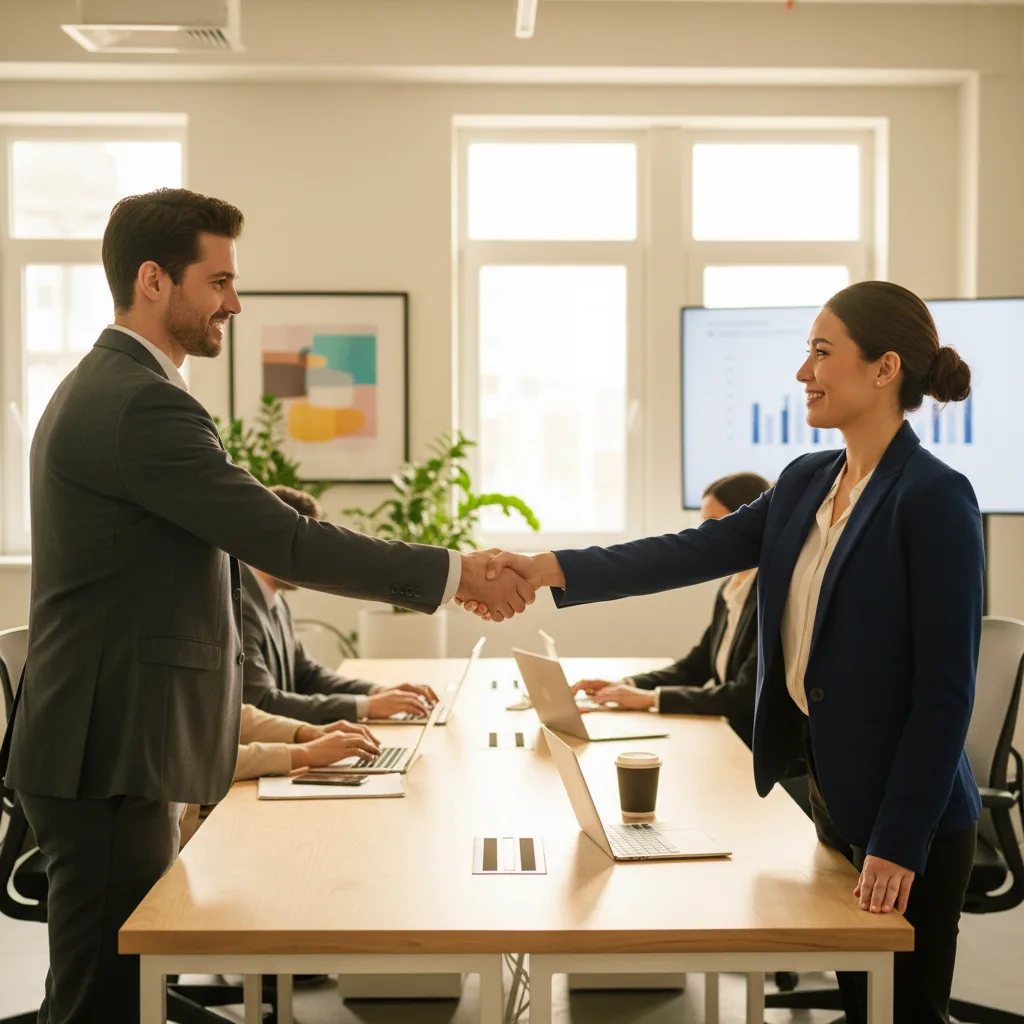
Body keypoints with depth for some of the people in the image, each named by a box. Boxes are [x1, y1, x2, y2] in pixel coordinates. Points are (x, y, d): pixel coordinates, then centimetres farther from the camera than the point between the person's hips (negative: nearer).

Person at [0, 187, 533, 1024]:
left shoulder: (101, 388, 16)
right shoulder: (142, 404, -19)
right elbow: (284, 541, -23)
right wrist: (453, 573, -16)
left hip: (106, 748, 11)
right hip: (110, 759, -11)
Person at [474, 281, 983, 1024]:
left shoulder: (934, 498, -17)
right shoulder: (807, 483, 7)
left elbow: (945, 689, -19)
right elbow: (695, 551, 1)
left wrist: (900, 840, -20)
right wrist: (550, 569, -8)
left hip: (909, 821, -8)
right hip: (834, 796, 8)